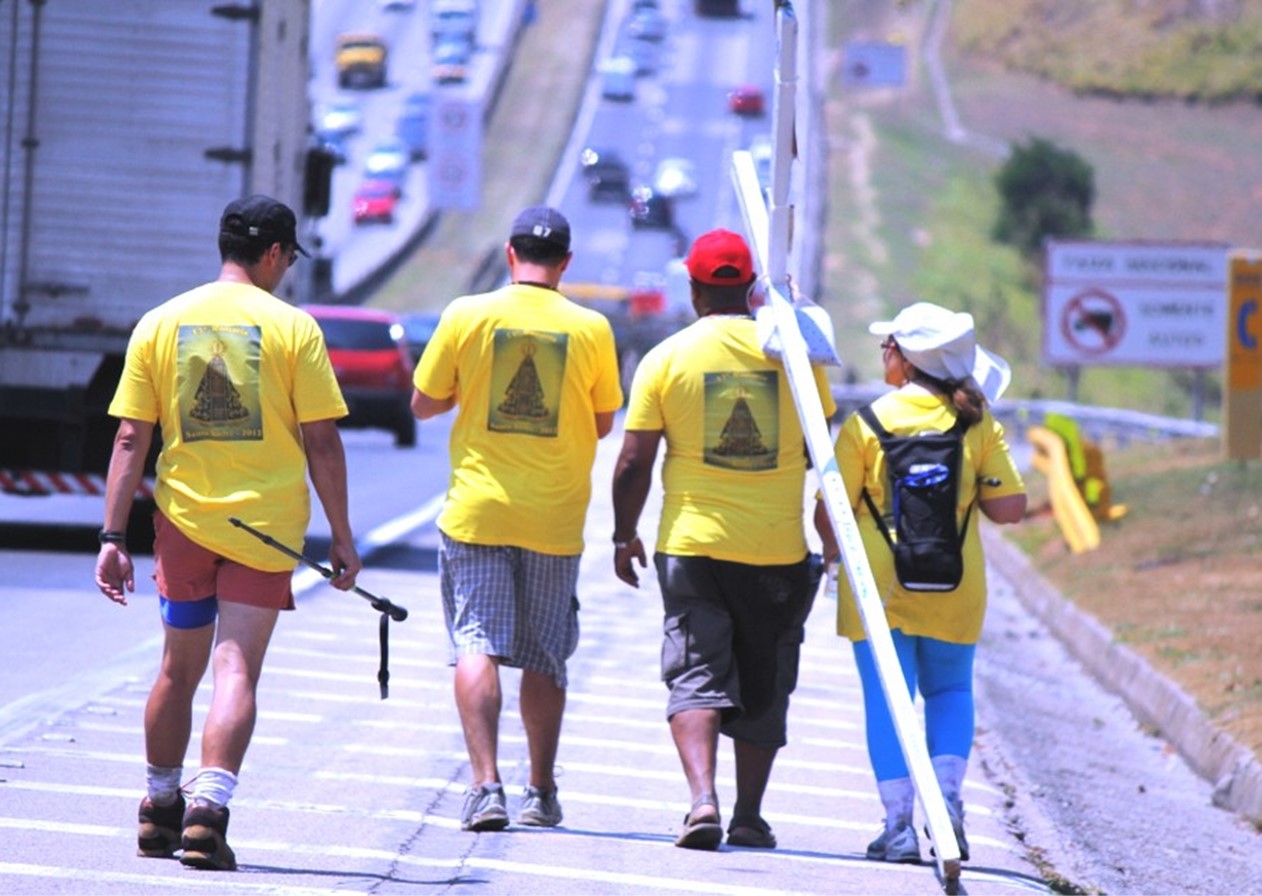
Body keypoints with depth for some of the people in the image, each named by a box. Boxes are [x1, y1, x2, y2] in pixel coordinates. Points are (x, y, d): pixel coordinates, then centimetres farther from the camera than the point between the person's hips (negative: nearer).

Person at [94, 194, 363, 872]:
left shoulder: (159, 324, 3)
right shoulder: (292, 327, -5)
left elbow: (130, 441, 1)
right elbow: (322, 443, -5)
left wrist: (113, 537, 2)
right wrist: (341, 536, 2)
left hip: (184, 519, 3)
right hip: (265, 526, -3)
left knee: (179, 670, 17)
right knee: (236, 670, -5)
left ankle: (160, 812, 28)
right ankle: (208, 810, -20)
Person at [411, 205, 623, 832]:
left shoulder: (467, 315, -4)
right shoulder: (591, 329, -2)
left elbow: (423, 404, 4)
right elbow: (602, 425, 8)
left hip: (478, 512, -1)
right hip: (555, 517, 1)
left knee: (477, 646, -3)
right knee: (545, 658, 13)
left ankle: (486, 785, -17)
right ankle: (541, 793, 20)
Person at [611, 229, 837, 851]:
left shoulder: (666, 357, -4)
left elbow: (634, 461, -3)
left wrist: (625, 536, 9)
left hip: (692, 543, -1)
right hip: (779, 549, 1)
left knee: (696, 676, 0)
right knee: (764, 684, 13)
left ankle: (703, 800, -20)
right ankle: (749, 816, 13)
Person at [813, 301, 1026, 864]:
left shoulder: (866, 423, -7)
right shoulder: (980, 425, -1)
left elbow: (831, 509, -7)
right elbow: (1011, 507, -5)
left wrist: (831, 546, 14)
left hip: (879, 583, -2)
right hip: (954, 586, 2)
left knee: (886, 699, 4)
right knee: (949, 690, 19)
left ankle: (899, 824, -2)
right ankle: (947, 799, 0)